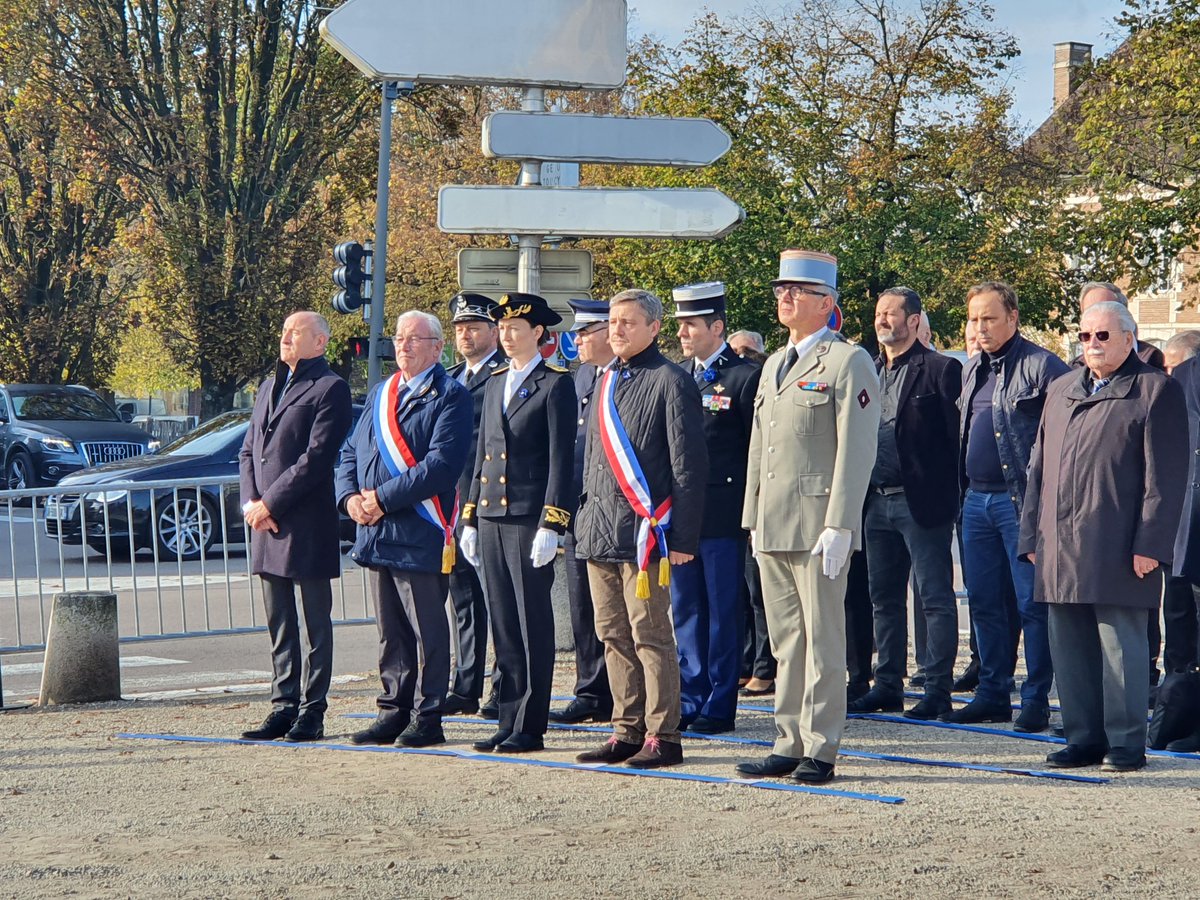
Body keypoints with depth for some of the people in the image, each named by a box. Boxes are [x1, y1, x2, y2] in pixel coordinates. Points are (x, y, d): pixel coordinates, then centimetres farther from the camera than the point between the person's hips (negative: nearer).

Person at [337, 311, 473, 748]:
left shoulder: (451, 397, -6)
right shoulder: (379, 395, 18)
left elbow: (442, 464, -17)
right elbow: (350, 452, 18)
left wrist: (384, 498, -17)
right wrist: (350, 497, -2)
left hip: (421, 534, -7)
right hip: (376, 533, 7)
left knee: (428, 630, -1)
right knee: (390, 631, 13)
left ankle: (427, 719, 5)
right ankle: (394, 712, 20)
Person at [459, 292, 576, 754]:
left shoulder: (555, 385, -5)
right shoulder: (495, 383, 17)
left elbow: (561, 459, -10)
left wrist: (550, 525, -16)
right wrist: (470, 520, 15)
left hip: (530, 520, -7)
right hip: (492, 519, 7)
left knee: (534, 624, -2)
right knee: (503, 625, 9)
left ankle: (530, 727, 2)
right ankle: (508, 721, 13)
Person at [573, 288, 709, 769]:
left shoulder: (670, 382, -7)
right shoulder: (608, 382, 16)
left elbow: (688, 465, -10)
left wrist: (682, 538, -14)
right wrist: (585, 520, 18)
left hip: (643, 532, -8)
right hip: (600, 532, 8)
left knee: (650, 636, -4)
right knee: (615, 637, 11)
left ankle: (662, 737, 2)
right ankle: (627, 731, 18)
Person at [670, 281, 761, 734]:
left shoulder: (745, 377, -6)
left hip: (723, 514, -6)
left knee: (722, 611, 1)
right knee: (686, 610, 10)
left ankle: (719, 705, 6)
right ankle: (689, 700, 17)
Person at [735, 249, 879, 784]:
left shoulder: (848, 363, -5)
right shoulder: (774, 366, 20)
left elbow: (857, 451, -12)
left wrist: (839, 526, -18)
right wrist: (753, 519, 17)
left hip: (818, 525, -8)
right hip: (772, 528, 8)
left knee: (823, 640, -3)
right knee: (785, 641, 10)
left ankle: (820, 750, 1)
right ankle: (789, 744, 15)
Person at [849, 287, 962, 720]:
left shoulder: (940, 370, -5)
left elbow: (956, 437, -9)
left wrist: (949, 497, -13)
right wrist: (860, 496, 8)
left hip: (922, 503, -7)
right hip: (876, 502, 7)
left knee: (935, 598, -2)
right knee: (885, 599, 12)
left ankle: (938, 689, 1)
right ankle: (887, 685, 20)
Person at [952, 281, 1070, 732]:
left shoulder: (1041, 366, -8)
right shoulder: (972, 369, 16)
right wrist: (962, 488, 16)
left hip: (1022, 501, -7)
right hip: (977, 499, 8)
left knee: (1032, 603, -4)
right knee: (983, 601, 10)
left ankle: (1036, 699, 1)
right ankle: (992, 693, 18)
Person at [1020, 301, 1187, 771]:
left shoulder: (1156, 391, -1)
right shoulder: (1060, 391, 20)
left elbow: (1165, 477, -7)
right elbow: (1039, 468, 21)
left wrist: (1149, 544, -13)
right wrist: (1033, 535, 14)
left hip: (1116, 550, -6)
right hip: (1061, 547, 6)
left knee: (1121, 645, -3)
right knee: (1070, 647, 8)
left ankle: (1126, 742, 4)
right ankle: (1083, 738, 17)